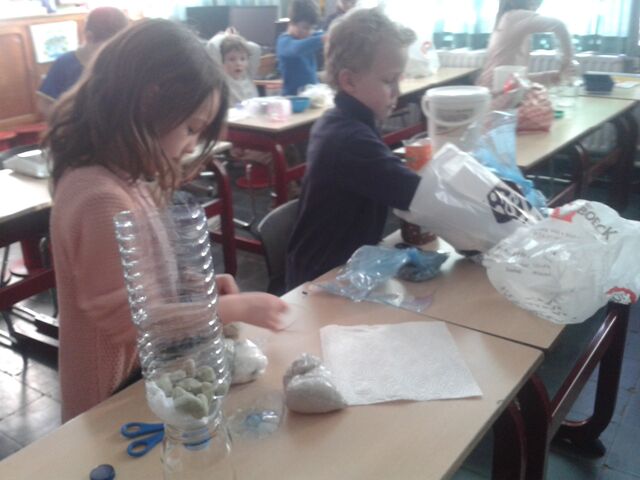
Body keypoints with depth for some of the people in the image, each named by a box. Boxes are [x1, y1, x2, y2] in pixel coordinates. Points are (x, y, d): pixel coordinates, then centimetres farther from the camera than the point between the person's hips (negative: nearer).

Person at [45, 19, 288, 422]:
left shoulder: (118, 176, 0)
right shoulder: (102, 198, -30)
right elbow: (127, 318, -25)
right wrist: (235, 307, -18)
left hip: (146, 372, 9)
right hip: (118, 397, -9)